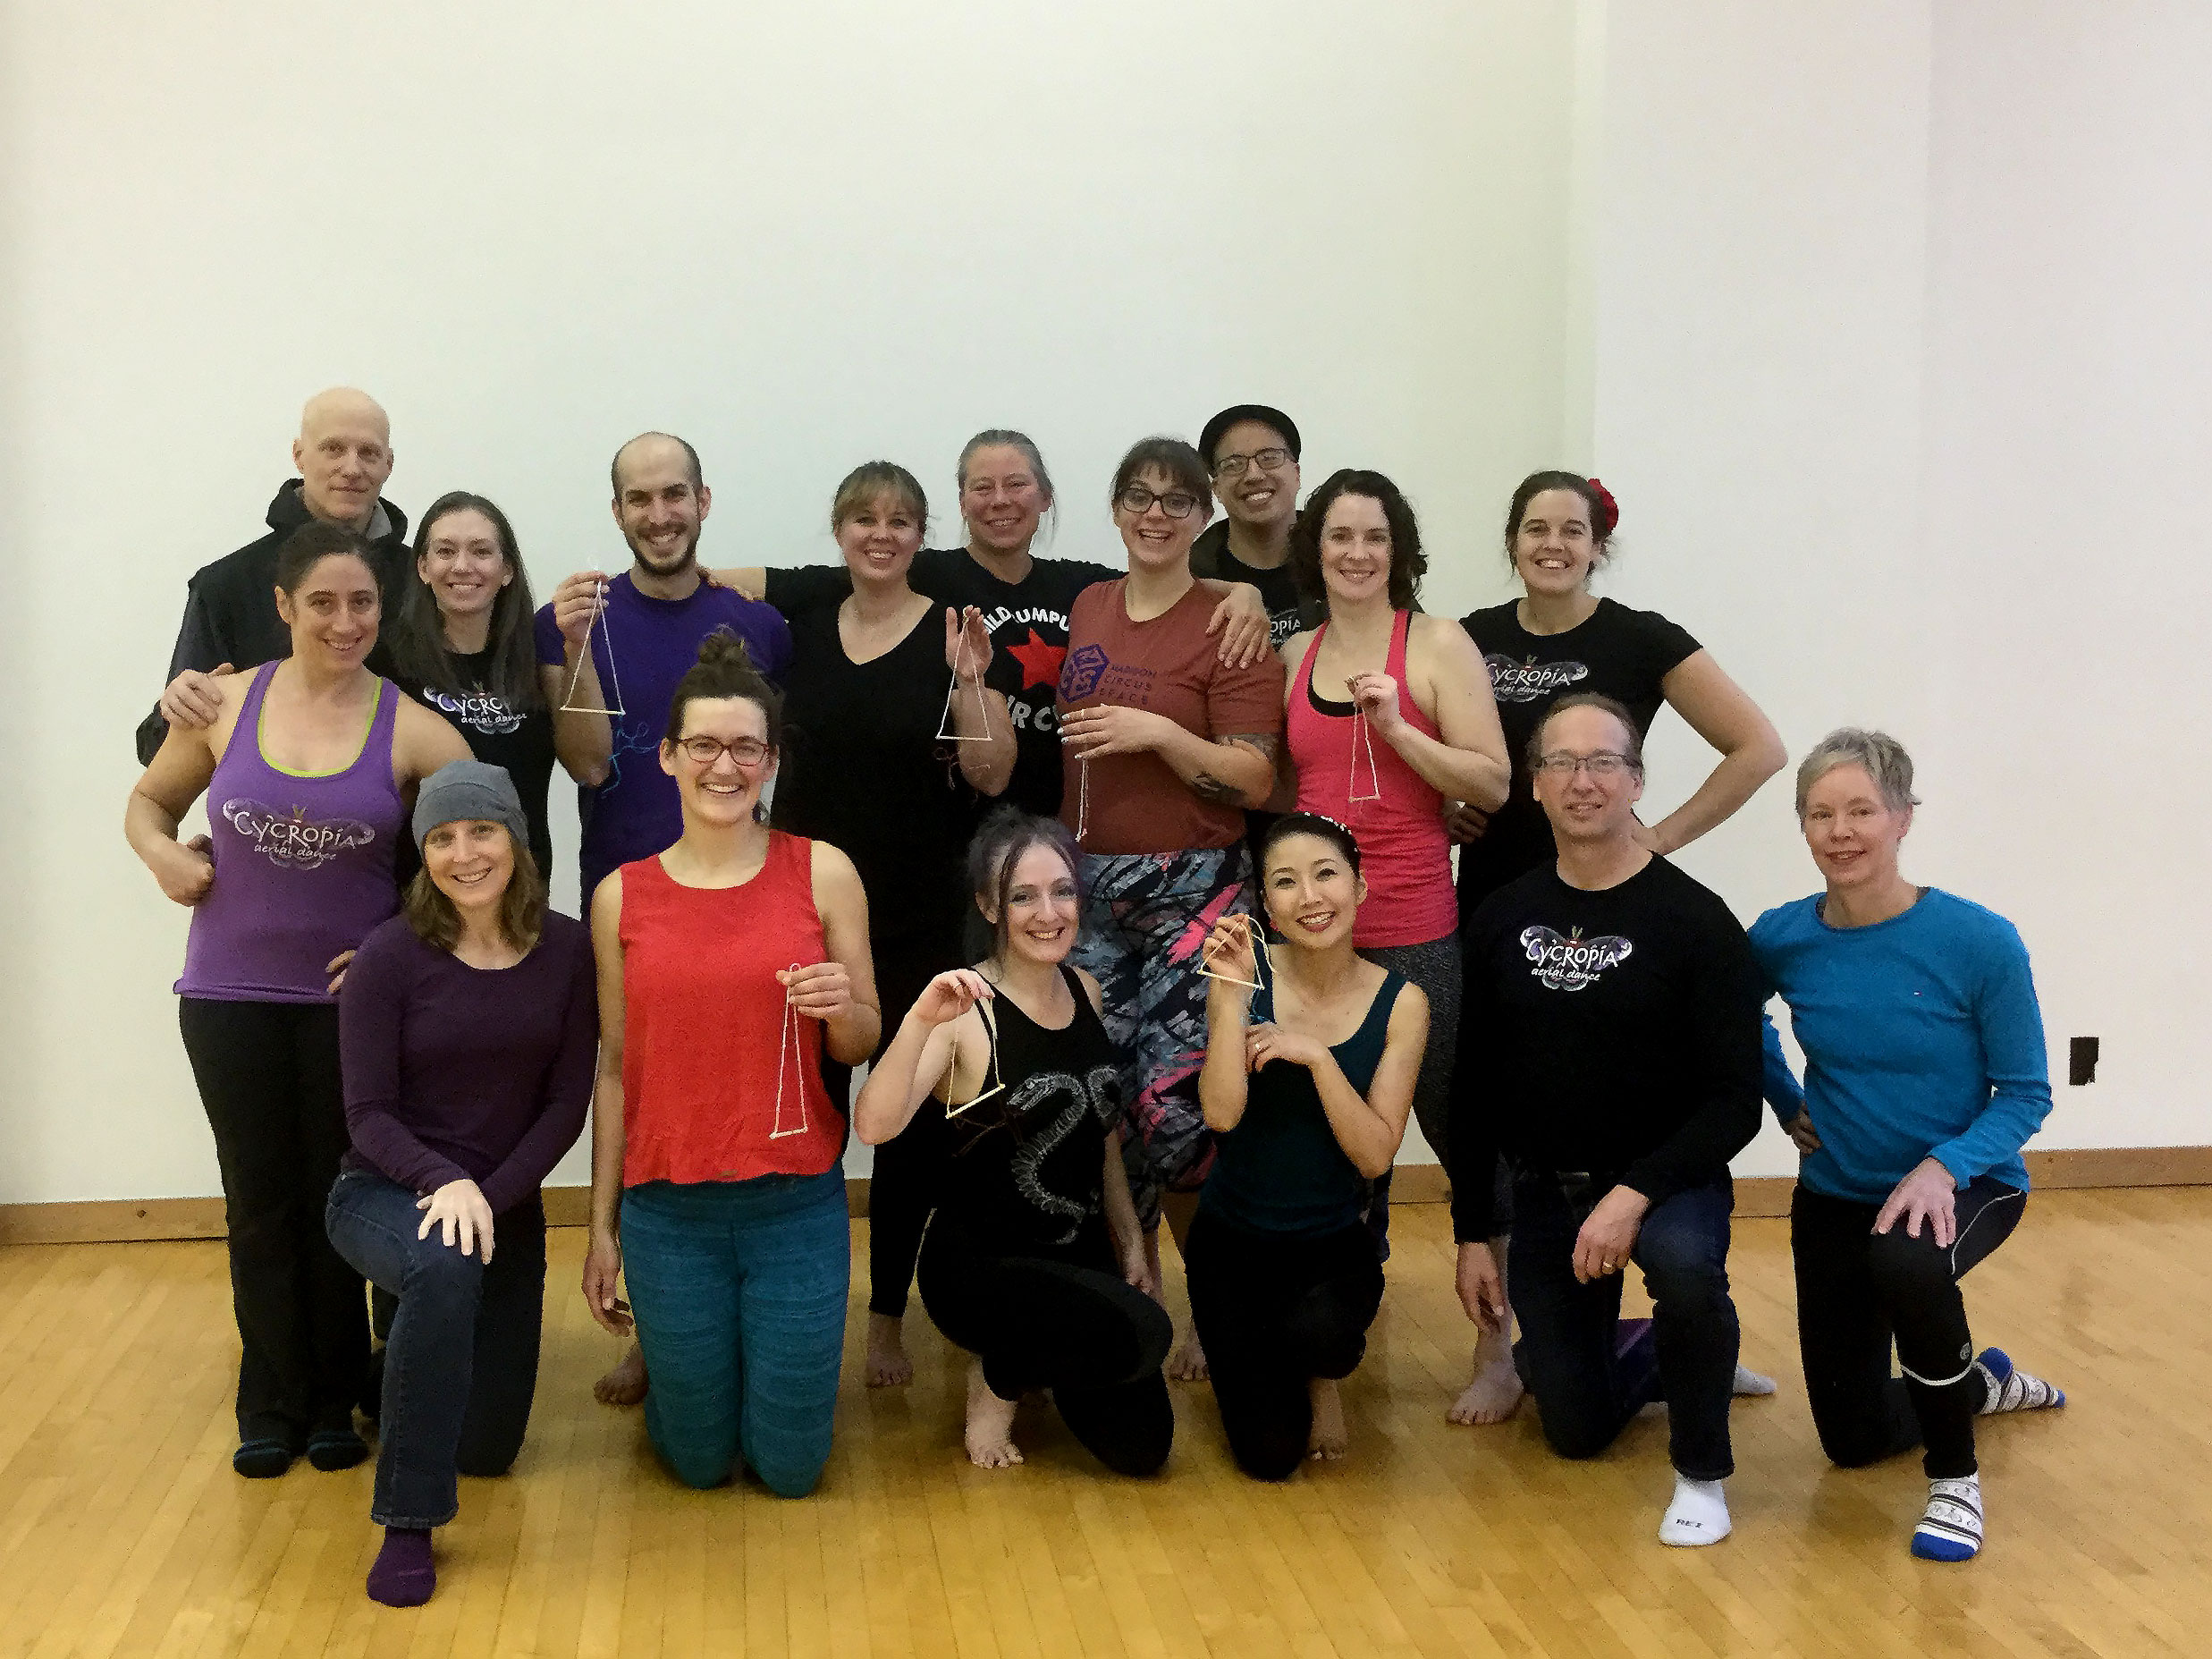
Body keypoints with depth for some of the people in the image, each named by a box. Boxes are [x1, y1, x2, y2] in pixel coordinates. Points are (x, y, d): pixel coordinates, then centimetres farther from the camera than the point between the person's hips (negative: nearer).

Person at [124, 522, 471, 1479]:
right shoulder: (225, 704, -3)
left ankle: (334, 1402, 24)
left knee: (339, 1201, 9)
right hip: (231, 996, 1)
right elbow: (149, 800, 13)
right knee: (261, 1203, 10)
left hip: (350, 996, -1)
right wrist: (162, 855, -8)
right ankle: (272, 1407, 24)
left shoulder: (411, 731, -9)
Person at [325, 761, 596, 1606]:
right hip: (386, 1191, -3)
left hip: (505, 1203, 4)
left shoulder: (568, 949, -8)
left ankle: (419, 1343, 46)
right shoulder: (389, 955, -14)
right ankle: (407, 1526, -26)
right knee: (445, 1265, -41)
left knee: (488, 1446, 10)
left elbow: (567, 1101, -6)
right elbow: (369, 1112, -13)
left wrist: (490, 1195, -19)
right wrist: (445, 1184, -30)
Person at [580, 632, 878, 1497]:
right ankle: (668, 1364, 42)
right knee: (699, 1459, 9)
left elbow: (862, 1045, 4)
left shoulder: (823, 871, -3)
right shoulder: (622, 895, 1)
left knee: (790, 1466, 7)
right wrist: (602, 1225, 8)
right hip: (668, 1211, 1)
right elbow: (616, 1065, 7)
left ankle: (777, 1363, 39)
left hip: (797, 1205, 0)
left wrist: (841, 1009, -19)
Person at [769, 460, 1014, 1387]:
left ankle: (889, 1317, 18)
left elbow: (992, 776, -10)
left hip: (920, 920, -2)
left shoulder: (951, 633, -4)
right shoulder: (801, 626, 5)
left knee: (910, 1111, 5)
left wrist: (969, 680, -23)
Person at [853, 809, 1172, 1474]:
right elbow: (874, 1127, -33)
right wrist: (918, 1022, -46)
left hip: (1080, 1255, 6)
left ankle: (1027, 1358, 26)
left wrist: (1130, 1242, 14)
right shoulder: (965, 1010, -18)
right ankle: (997, 1380, 0)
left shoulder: (1085, 991, 2)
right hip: (982, 1262, -6)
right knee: (1143, 1333, -30)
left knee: (1140, 1445, -1)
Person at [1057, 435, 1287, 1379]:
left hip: (1193, 889, -5)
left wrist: (1157, 732, -18)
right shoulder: (1084, 611, 13)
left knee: (1176, 1103, -9)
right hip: (1087, 880, 5)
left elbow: (1255, 779, -10)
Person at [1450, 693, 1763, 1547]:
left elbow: (1734, 1102, -15)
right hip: (1543, 1190, 4)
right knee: (1577, 1429, 7)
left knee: (1686, 1264, -38)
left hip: (1666, 1181, -4)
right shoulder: (1503, 918, 1)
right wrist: (1472, 1234, 4)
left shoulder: (1695, 921, -12)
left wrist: (1636, 1194, -28)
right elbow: (1475, 1088, 6)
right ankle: (1654, 1353, 42)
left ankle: (1702, 1470, -10)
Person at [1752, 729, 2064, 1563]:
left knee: (1908, 1260, -41)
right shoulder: (1781, 940, -12)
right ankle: (1983, 1384, 45)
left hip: (1963, 1186, -4)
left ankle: (1954, 1478, -16)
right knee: (1852, 1438, 10)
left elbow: (2025, 1094, -14)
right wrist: (1785, 1103, 0)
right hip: (1836, 1195, 4)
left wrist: (1944, 1165, -29)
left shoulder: (1980, 942, -21)